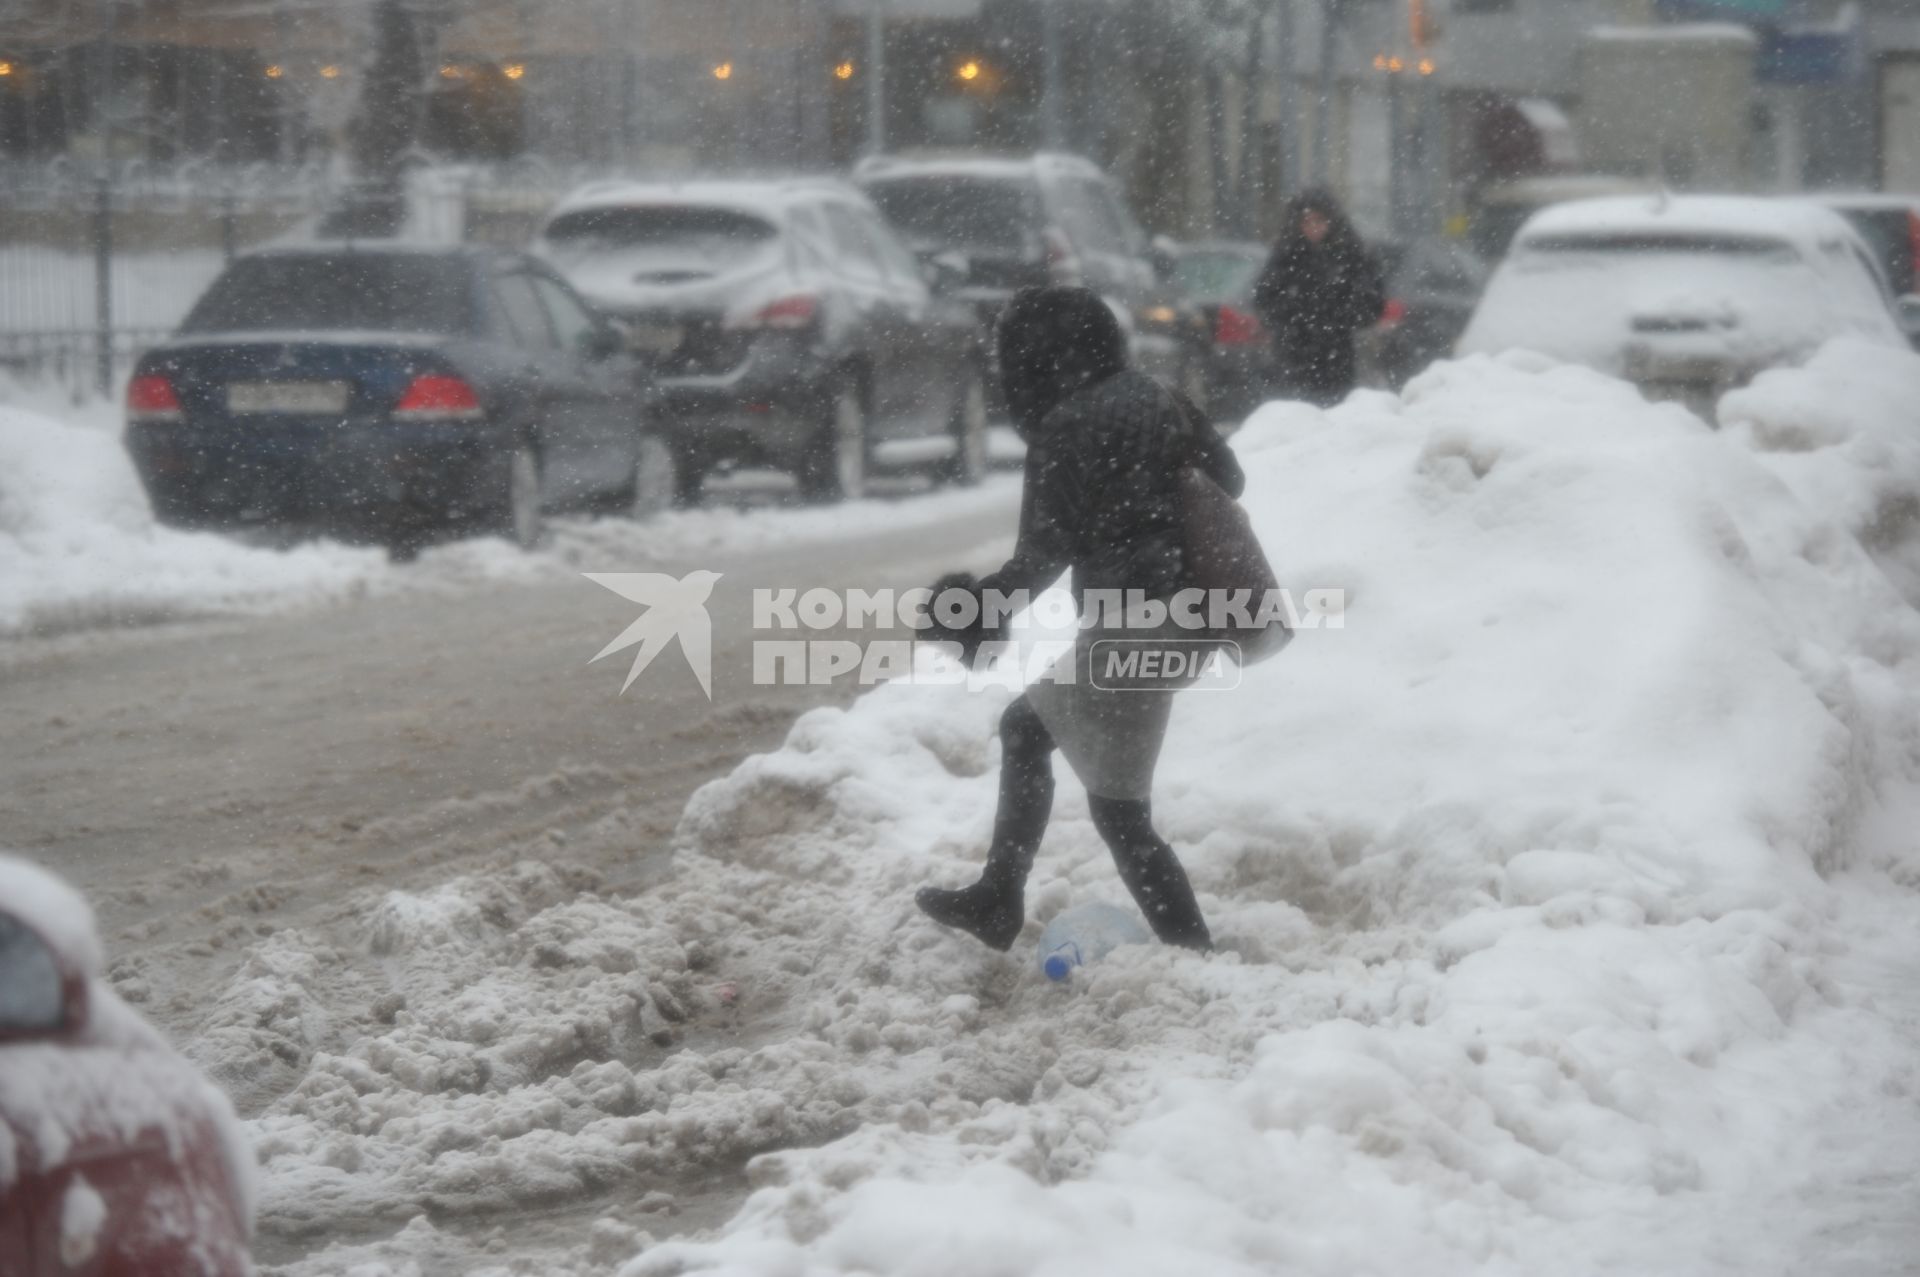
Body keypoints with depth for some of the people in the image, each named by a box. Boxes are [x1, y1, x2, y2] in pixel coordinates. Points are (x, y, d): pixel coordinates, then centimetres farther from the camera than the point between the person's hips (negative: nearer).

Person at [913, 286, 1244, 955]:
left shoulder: (1063, 430, -12)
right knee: (1026, 726, 25)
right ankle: (996, 901, 33)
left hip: (1132, 625, -9)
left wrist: (986, 601, -3)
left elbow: (1048, 548, -16)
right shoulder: (1157, 402, 9)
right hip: (1189, 620, 9)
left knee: (1119, 813, -3)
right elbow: (1229, 480, 17)